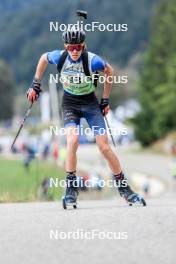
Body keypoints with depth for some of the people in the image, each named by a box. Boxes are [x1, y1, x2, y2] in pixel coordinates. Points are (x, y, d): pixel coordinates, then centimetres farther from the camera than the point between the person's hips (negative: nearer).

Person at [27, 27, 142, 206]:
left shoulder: (92, 60, -22)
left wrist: (105, 100, 3)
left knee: (104, 147, -7)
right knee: (72, 139, -26)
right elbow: (43, 58, 8)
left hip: (90, 103, -1)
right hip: (70, 104, 1)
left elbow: (109, 71, -2)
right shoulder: (59, 57, -16)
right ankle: (71, 188, -16)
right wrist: (35, 85, 10)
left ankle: (123, 187, 9)